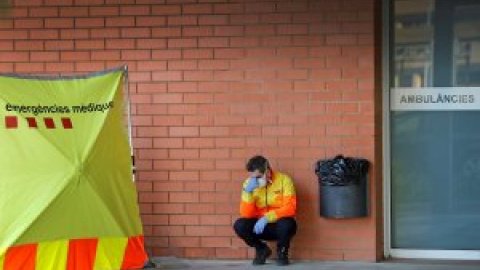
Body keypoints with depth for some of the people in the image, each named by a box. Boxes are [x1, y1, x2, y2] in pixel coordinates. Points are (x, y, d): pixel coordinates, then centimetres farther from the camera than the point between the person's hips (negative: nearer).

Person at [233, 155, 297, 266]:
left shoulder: (284, 180, -14)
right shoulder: (249, 183, -6)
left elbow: (290, 208, -21)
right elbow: (246, 214, -11)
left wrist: (267, 218, -32)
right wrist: (247, 192, -25)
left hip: (280, 225, -3)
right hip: (260, 226, 3)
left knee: (286, 223, -36)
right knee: (239, 225, -24)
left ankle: (282, 252, -2)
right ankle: (262, 249, 5)